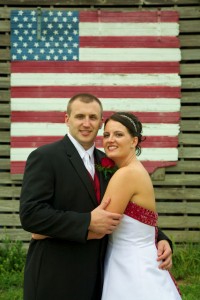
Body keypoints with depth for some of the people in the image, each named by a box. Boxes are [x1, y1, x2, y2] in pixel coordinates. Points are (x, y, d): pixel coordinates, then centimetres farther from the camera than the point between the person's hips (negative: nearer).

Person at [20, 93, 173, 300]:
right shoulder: (44, 157, -9)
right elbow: (30, 213, -19)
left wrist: (160, 239, 0)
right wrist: (88, 222, -24)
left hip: (96, 277, 6)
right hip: (54, 280, -6)